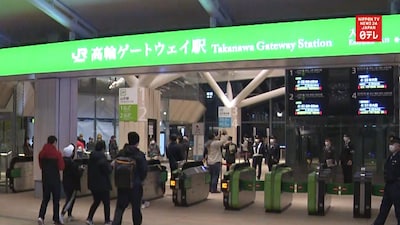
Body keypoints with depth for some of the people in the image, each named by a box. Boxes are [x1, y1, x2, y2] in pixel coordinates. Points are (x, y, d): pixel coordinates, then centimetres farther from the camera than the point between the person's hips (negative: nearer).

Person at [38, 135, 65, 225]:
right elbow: (61, 167, -11)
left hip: (45, 178, 4)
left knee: (45, 198, 13)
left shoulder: (41, 153, 1)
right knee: (56, 199, 7)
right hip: (55, 179, -4)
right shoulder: (57, 153, -12)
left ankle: (41, 216, -4)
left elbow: (40, 165, 12)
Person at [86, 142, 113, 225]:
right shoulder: (102, 157, -18)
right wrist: (111, 165, 1)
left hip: (93, 184, 7)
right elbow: (108, 170, -17)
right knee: (106, 203, 7)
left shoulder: (91, 157, 5)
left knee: (96, 201, 19)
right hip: (102, 184, -7)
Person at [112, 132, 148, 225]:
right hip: (136, 185, -3)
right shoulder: (140, 155, -12)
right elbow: (144, 170, -9)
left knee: (120, 207, 5)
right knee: (136, 208, 11)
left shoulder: (121, 153, -1)